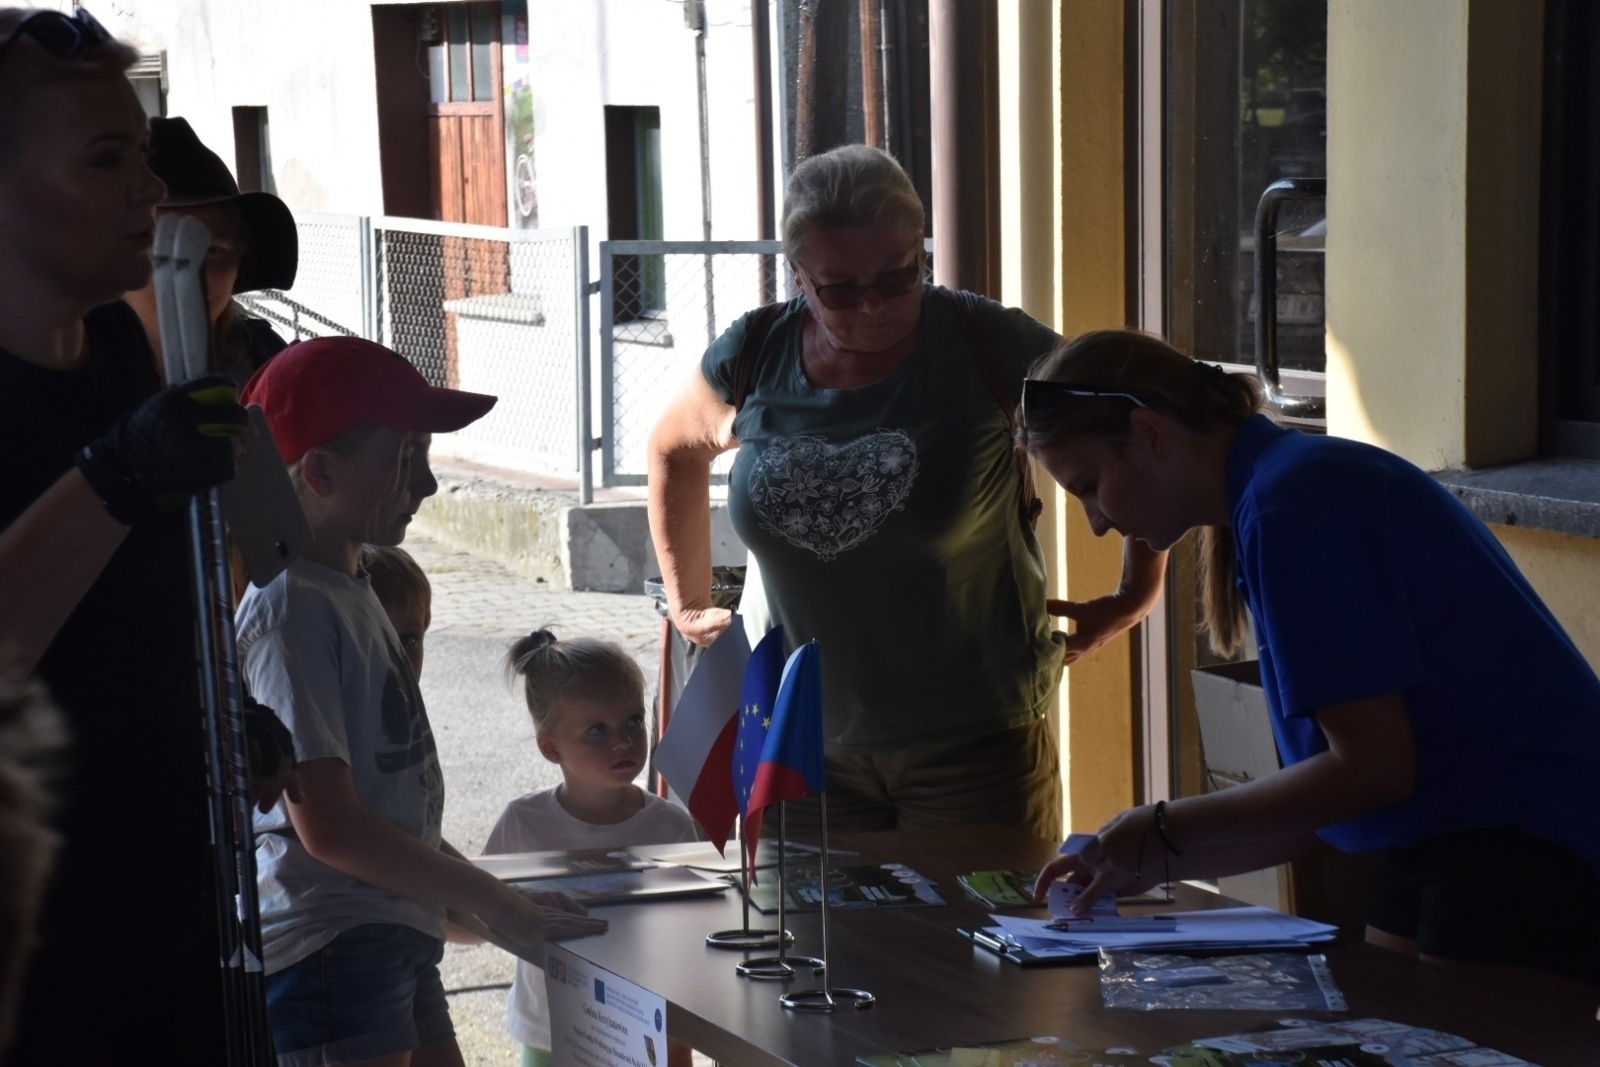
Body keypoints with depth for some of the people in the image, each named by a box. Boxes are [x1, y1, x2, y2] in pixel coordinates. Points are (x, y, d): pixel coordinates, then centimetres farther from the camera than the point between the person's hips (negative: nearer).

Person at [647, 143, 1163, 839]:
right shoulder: (750, 360, -1)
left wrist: (1135, 597, 1)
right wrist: (688, 603, 19)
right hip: (806, 744, 3)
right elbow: (675, 449, 20)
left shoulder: (992, 350, -11)